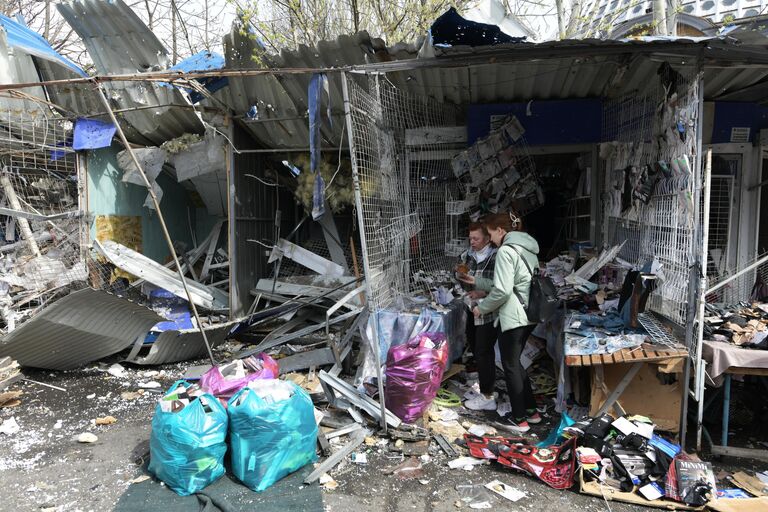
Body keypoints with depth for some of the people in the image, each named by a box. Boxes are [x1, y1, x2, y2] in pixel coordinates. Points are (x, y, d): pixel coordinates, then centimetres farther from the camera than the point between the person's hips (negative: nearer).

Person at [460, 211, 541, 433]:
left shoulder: (506, 250, -16)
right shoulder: (526, 248, 13)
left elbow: (502, 290, -21)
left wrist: (482, 307, -6)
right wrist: (477, 282, 19)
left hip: (513, 317, -9)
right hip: (529, 314, 9)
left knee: (510, 365, 5)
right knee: (515, 362, 21)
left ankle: (519, 419, 15)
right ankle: (531, 410, 28)